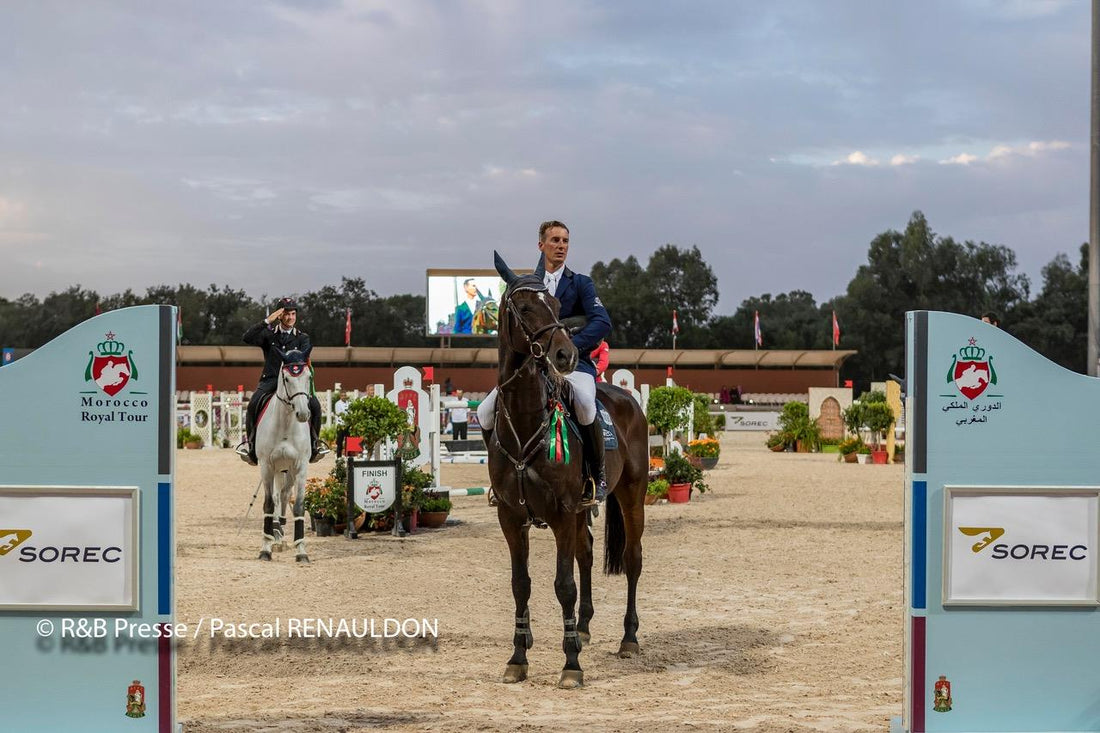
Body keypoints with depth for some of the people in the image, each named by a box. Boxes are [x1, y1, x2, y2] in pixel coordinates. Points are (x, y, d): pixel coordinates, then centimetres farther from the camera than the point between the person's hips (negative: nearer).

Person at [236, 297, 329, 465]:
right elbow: (247, 338, -9)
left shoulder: (302, 338, 10)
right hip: (270, 379, -1)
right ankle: (249, 441, -12)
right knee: (253, 404, -29)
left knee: (315, 406, -20)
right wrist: (267, 321, -14)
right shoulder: (269, 335, 8)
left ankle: (314, 442, 1)